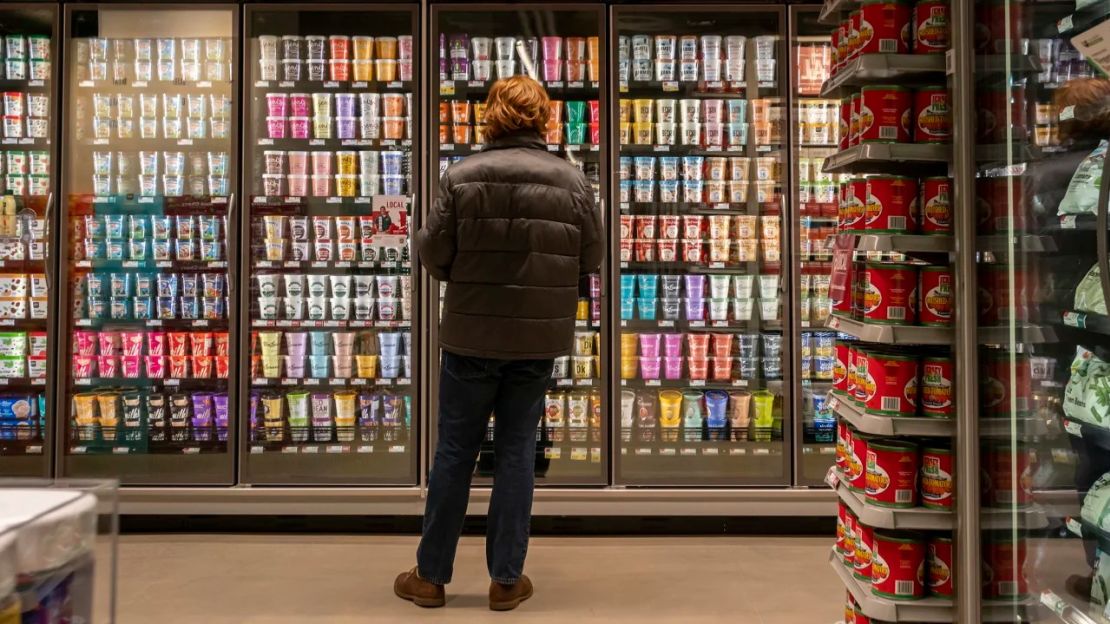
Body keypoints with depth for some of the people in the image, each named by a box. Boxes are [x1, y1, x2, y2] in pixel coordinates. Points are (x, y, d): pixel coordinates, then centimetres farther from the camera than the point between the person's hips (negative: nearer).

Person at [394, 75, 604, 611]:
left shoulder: (461, 176, -9)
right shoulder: (571, 181, -4)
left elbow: (432, 254, -7)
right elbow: (592, 258, 2)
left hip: (471, 335, -1)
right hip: (538, 338, 1)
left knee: (454, 452, 11)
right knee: (517, 451, 12)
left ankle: (431, 576, 24)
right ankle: (506, 580, 20)